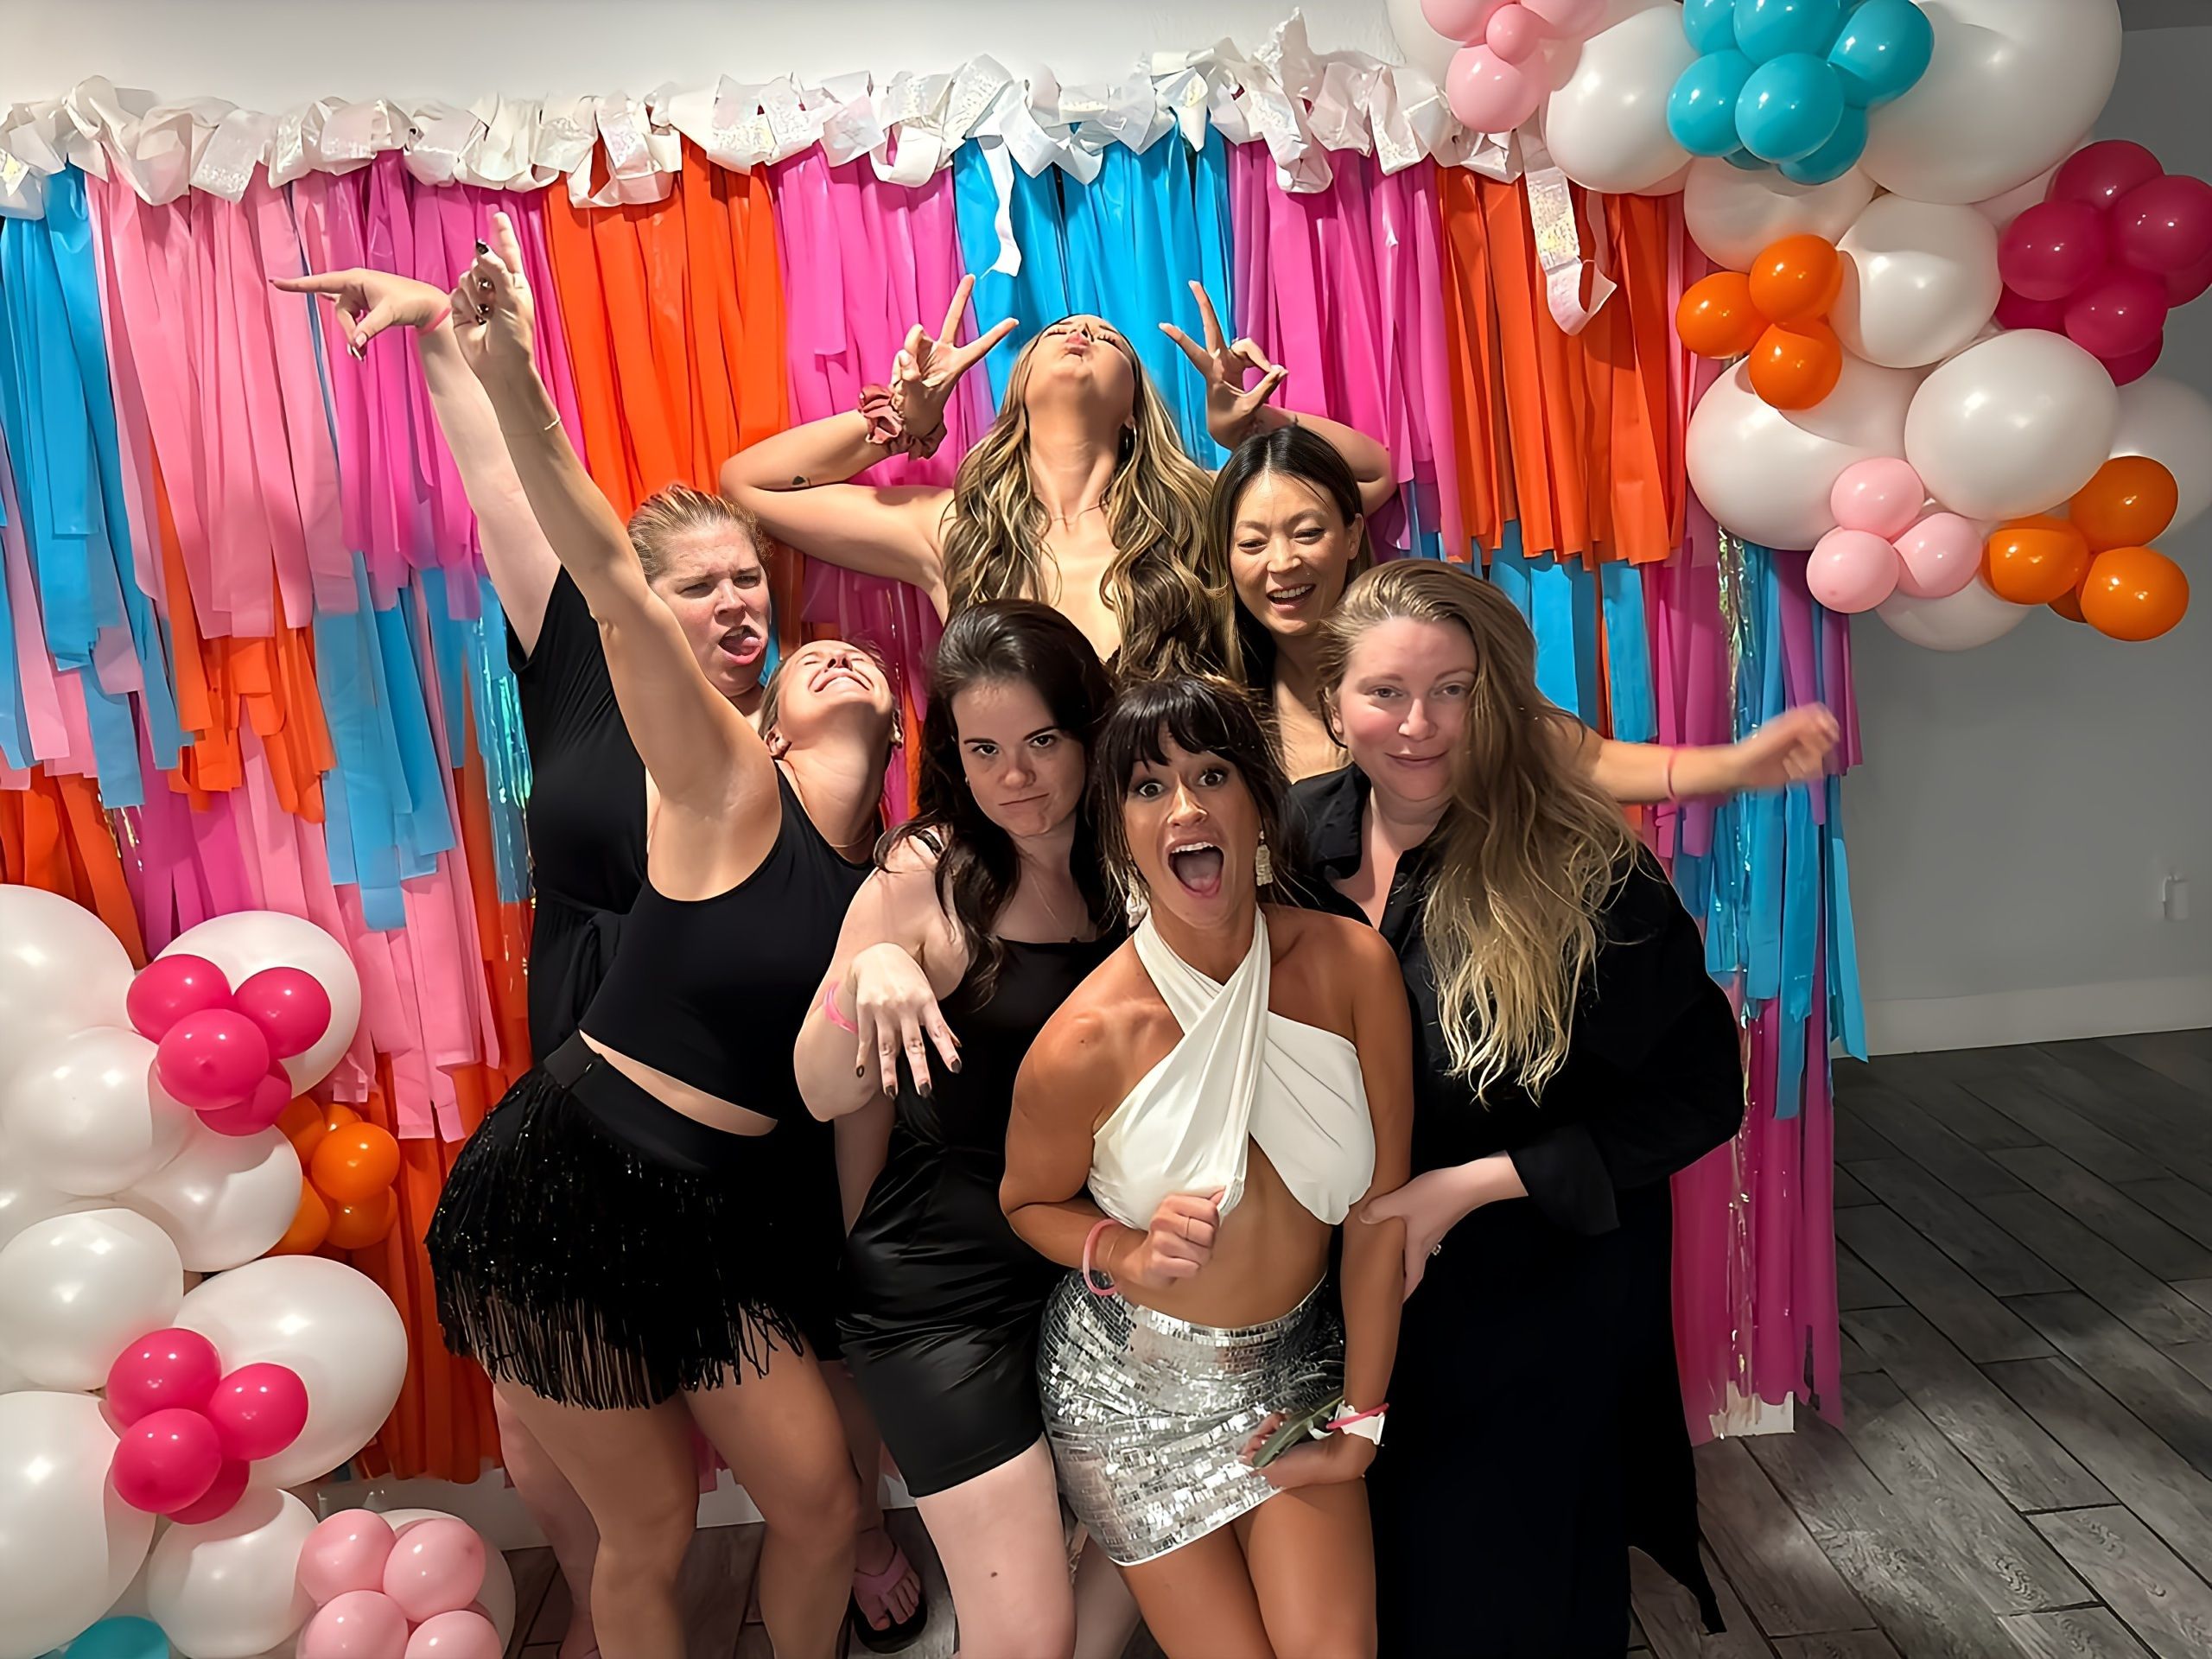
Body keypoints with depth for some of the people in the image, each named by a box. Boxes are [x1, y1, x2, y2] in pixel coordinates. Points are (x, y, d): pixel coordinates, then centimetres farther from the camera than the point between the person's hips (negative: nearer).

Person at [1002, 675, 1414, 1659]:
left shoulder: (1351, 966, -17)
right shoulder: (1086, 1041, -23)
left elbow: (1379, 1203, -8)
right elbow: (1028, 1203, -3)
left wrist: (1361, 1417, -3)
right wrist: (1132, 1256, -24)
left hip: (1298, 1363, 2)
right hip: (1137, 1391, -2)